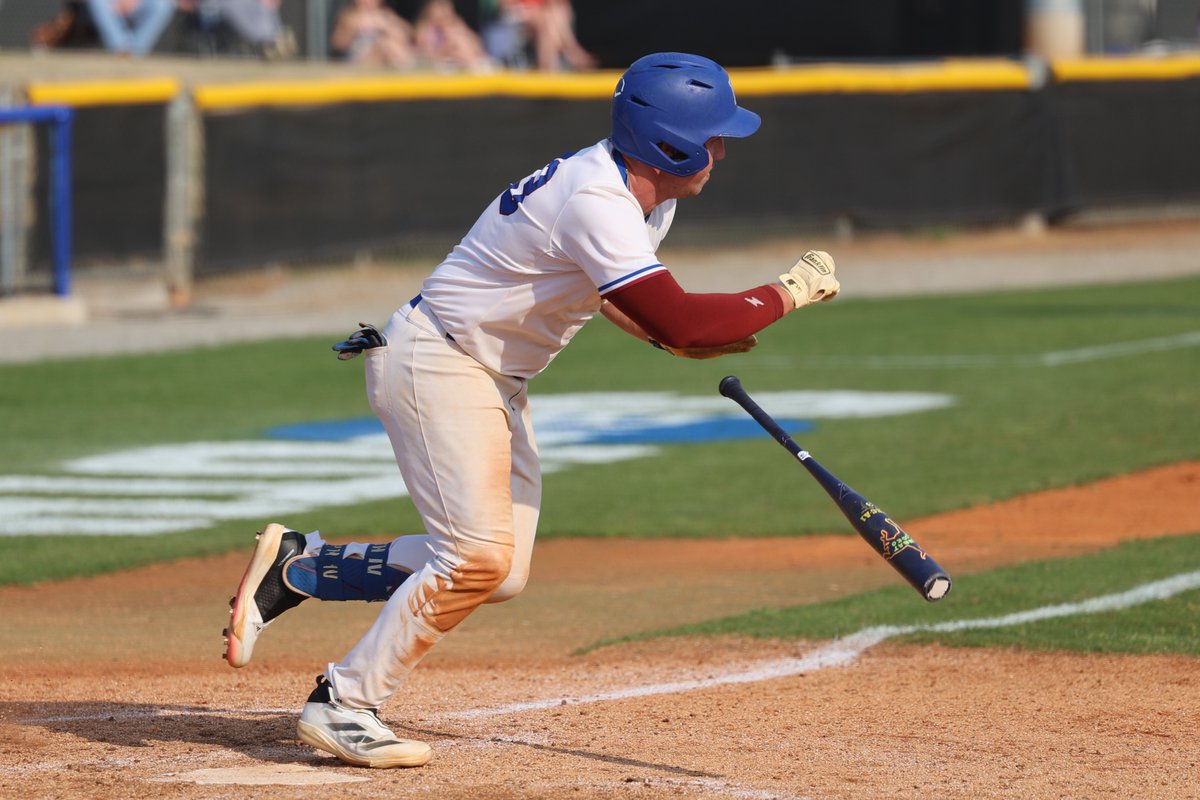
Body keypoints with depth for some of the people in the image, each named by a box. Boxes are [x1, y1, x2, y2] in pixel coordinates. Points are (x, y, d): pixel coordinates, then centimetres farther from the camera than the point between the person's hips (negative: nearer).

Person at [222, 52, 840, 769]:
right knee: (478, 555, -19)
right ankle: (342, 706, -10)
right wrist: (789, 294, -22)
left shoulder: (649, 197, 4)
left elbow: (610, 291, 21)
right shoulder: (597, 204, -28)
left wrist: (680, 338, 2)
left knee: (500, 572, 5)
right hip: (435, 362, -10)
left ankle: (299, 565, 16)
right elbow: (678, 319, -34)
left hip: (498, 384, 10)